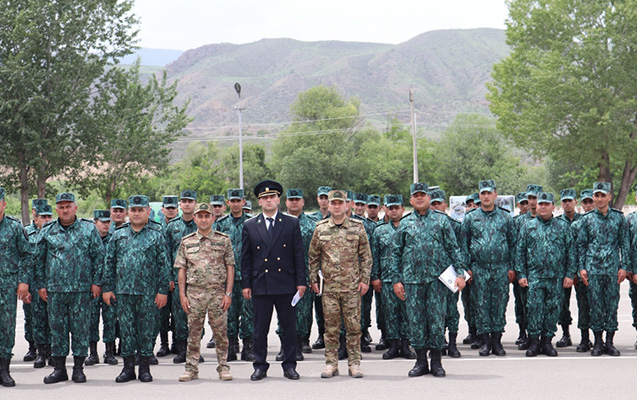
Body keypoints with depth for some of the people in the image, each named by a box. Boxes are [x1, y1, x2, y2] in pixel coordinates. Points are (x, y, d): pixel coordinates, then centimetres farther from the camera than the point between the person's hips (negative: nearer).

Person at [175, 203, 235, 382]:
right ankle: (191, 368, 11)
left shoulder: (224, 240, 3)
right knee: (194, 333, 4)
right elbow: (182, 270, 8)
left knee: (221, 332, 1)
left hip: (218, 292, -1)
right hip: (194, 292, 1)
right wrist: (182, 295, 1)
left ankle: (223, 367, 11)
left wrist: (228, 293, -5)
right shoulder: (187, 242, 7)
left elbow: (230, 268, 3)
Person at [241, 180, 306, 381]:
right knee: (260, 328, 3)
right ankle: (260, 366, 13)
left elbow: (299, 254, 5)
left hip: (286, 284, 0)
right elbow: (245, 257, 7)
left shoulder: (291, 223, 5)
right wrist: (246, 284, 2)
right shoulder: (249, 226, 6)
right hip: (260, 285, 0)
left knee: (289, 326, 4)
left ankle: (289, 365, 13)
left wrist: (301, 281, -1)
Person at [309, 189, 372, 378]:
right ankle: (331, 364, 11)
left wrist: (365, 280, -1)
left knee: (353, 326, 1)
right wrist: (313, 280, 5)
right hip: (329, 287, 1)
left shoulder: (357, 227, 3)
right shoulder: (320, 229, 5)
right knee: (331, 326, 4)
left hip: (352, 286, -1)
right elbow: (313, 257, 11)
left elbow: (366, 256, 5)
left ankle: (354, 363, 9)